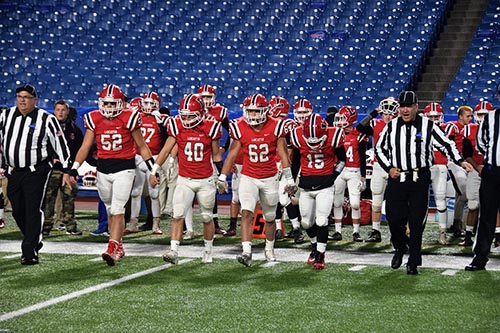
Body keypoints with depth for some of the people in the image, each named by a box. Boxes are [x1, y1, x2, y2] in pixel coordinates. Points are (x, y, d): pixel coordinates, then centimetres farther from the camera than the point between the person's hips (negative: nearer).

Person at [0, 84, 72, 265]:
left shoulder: (47, 119, -7)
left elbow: (61, 145, -5)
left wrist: (66, 171, -7)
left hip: (36, 172, -5)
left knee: (33, 211, -7)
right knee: (18, 212, 11)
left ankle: (29, 252, -3)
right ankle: (34, 240, 32)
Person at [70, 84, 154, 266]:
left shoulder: (128, 118, -7)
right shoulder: (94, 119, 2)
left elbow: (142, 147, 2)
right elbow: (85, 147, 4)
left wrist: (153, 169, 0)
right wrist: (74, 169, -5)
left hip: (124, 169, -4)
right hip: (103, 169, 4)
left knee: (117, 210, -12)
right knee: (110, 210, 13)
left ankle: (112, 250, -14)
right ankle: (118, 246, 27)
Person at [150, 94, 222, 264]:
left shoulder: (210, 127, -7)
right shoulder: (177, 126, -4)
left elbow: (216, 155, 3)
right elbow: (166, 150, 0)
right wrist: (154, 171, -6)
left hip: (206, 180, 0)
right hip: (184, 180, 0)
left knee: (207, 217, 13)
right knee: (178, 215, -13)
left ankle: (208, 250, 31)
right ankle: (174, 251, -16)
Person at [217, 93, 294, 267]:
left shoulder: (275, 127, -9)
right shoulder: (239, 128, -7)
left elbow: (283, 155, -2)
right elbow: (232, 154, 0)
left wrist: (289, 179, -1)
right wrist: (222, 177, -2)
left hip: (270, 179, 1)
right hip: (248, 178, 0)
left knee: (270, 218, 14)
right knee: (246, 213, -18)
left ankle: (269, 249, 36)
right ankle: (246, 252, -23)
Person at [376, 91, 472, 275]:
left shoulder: (428, 126, 0)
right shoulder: (391, 126, 5)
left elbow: (447, 144, 4)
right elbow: (379, 148, 14)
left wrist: (460, 161, -8)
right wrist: (389, 168, 3)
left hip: (420, 179, -1)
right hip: (397, 178, 2)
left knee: (416, 221, -1)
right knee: (394, 218, 0)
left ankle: (413, 262, 9)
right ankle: (400, 248, 29)